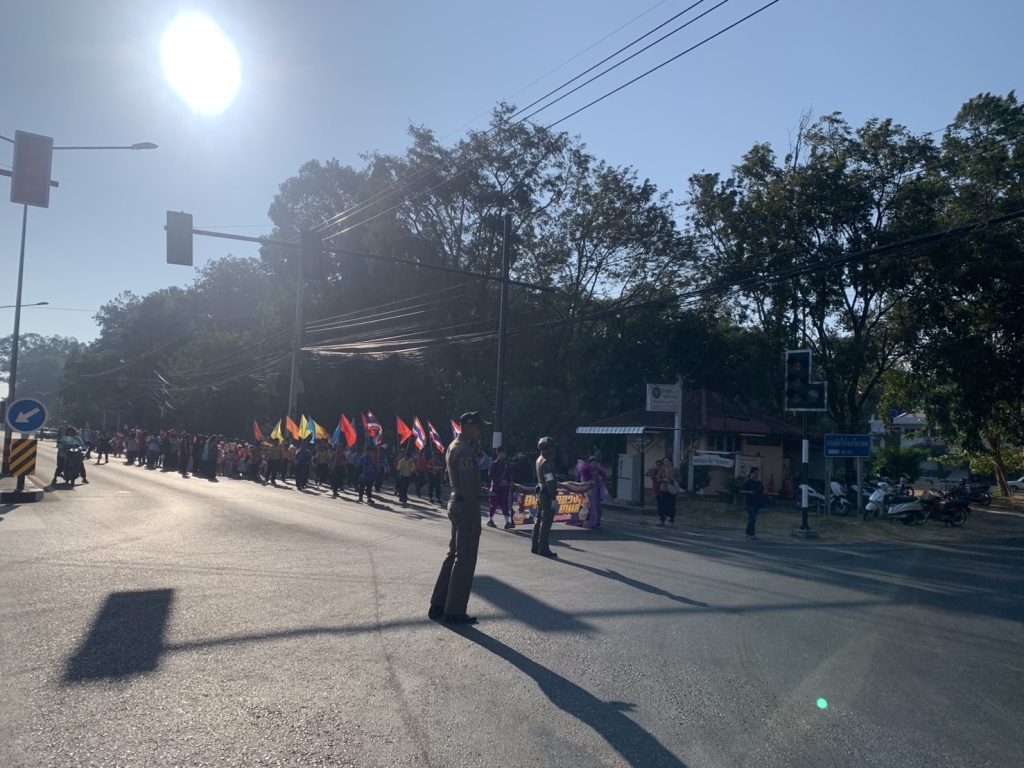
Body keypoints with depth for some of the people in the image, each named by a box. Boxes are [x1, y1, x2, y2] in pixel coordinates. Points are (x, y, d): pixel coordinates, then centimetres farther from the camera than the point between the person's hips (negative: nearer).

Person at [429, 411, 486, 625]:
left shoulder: (454, 446, 14)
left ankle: (438, 606, 22)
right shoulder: (464, 450, -18)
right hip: (466, 508, -10)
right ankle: (454, 612, 4)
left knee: (453, 556, 16)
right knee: (465, 561, -3)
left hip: (456, 505, 10)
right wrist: (475, 519, -20)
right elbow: (469, 487, -21)